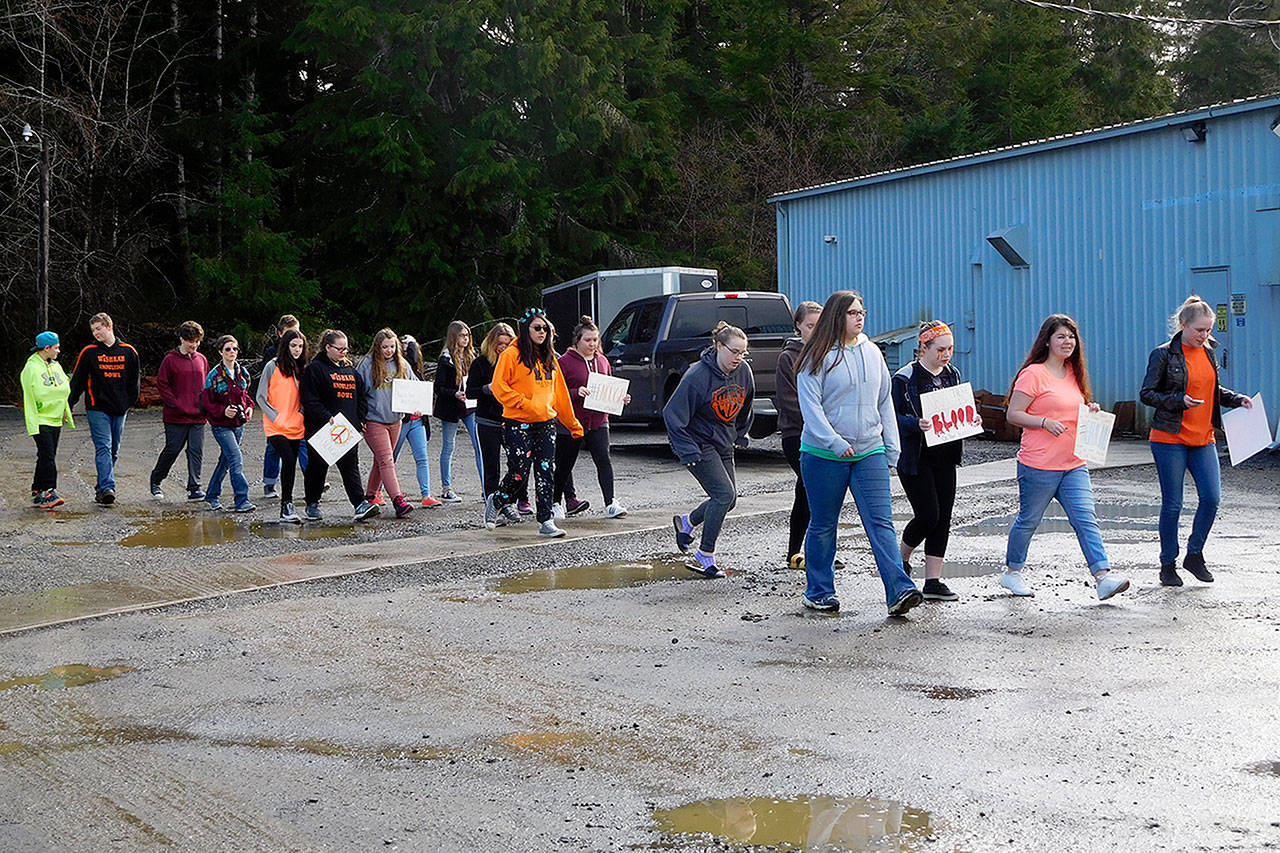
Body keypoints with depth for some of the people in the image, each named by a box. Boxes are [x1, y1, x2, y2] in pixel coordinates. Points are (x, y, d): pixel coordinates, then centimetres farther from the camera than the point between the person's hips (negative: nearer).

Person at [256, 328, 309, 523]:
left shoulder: (300, 368, 13)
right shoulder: (273, 366, -3)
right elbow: (261, 397, -3)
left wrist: (300, 415, 4)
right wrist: (276, 418, -11)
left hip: (295, 427, 5)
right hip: (275, 427, -5)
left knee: (290, 465, 5)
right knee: (289, 460, -21)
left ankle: (286, 512, 12)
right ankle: (287, 505, -17)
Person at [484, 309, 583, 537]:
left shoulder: (549, 358, 15)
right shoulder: (512, 355, -6)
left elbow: (559, 392, 19)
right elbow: (499, 386, -11)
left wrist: (573, 424, 19)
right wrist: (524, 403, -17)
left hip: (546, 424, 6)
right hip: (518, 424, -6)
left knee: (546, 473, 0)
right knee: (519, 472, -6)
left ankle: (545, 521, 3)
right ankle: (495, 502, 21)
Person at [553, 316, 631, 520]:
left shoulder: (602, 361, 12)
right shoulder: (565, 361, -6)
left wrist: (620, 398, 4)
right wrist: (576, 393, -26)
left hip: (598, 422, 4)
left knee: (603, 460, -9)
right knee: (564, 464, 8)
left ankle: (610, 504, -10)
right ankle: (555, 503, 25)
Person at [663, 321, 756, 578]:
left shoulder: (744, 371, -3)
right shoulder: (698, 375, -23)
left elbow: (745, 408, 17)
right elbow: (673, 414, -19)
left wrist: (740, 436, 15)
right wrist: (688, 451, -21)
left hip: (723, 444, 7)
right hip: (699, 443, -7)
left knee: (728, 499, 10)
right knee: (724, 494, -17)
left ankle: (686, 522, 38)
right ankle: (704, 558, -5)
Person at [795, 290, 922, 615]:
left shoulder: (872, 352, 11)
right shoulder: (818, 356, -6)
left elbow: (885, 401, 17)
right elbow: (810, 405, -11)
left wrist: (892, 447, 12)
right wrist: (835, 442, -22)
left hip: (869, 452, 4)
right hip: (823, 455, -4)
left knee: (881, 522, -7)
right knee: (823, 525, 8)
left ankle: (899, 591, -14)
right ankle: (819, 592, 21)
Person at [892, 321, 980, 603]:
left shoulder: (952, 374, 10)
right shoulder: (905, 378, -10)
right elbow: (893, 417, -11)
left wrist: (971, 419, -2)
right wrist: (916, 424, -29)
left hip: (945, 457, 6)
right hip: (915, 459, -6)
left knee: (943, 518, 3)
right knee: (928, 515, -10)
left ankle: (933, 582, 8)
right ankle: (901, 558, 18)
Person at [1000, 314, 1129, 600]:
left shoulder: (1073, 373, 13)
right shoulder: (1033, 374, -9)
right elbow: (1013, 414, -11)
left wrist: (1090, 411, 5)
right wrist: (1045, 422, -23)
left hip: (1074, 464, 6)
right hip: (1039, 466, -6)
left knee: (1086, 518, -6)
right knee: (1028, 520, 8)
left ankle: (1103, 577, -14)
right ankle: (1012, 572, 26)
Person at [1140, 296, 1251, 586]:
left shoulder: (1208, 351, 11)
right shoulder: (1164, 354, -7)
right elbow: (1147, 393, -8)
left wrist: (1237, 399, 7)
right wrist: (1180, 400, -21)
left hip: (1203, 438, 5)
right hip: (1170, 439, -5)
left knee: (1211, 498, -4)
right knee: (1172, 504, 0)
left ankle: (1194, 555, 16)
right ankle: (1168, 564, 14)